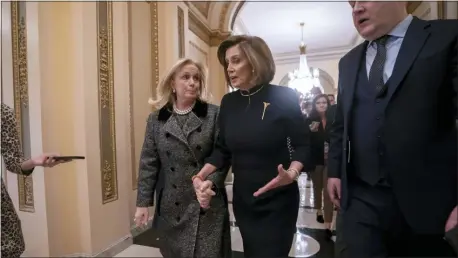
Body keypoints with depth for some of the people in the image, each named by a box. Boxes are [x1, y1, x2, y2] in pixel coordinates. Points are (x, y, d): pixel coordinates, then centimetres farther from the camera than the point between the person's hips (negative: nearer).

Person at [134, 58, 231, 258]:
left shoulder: (214, 114, -3)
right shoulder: (156, 119, 3)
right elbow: (148, 163, 3)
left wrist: (210, 183, -19)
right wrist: (143, 202, 2)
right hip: (171, 206, 2)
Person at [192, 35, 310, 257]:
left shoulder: (284, 97, -12)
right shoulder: (228, 102, -1)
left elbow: (302, 146, -9)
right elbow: (223, 149, 5)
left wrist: (290, 174, -27)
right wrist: (202, 175, -9)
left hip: (277, 200, -4)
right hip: (242, 199, 4)